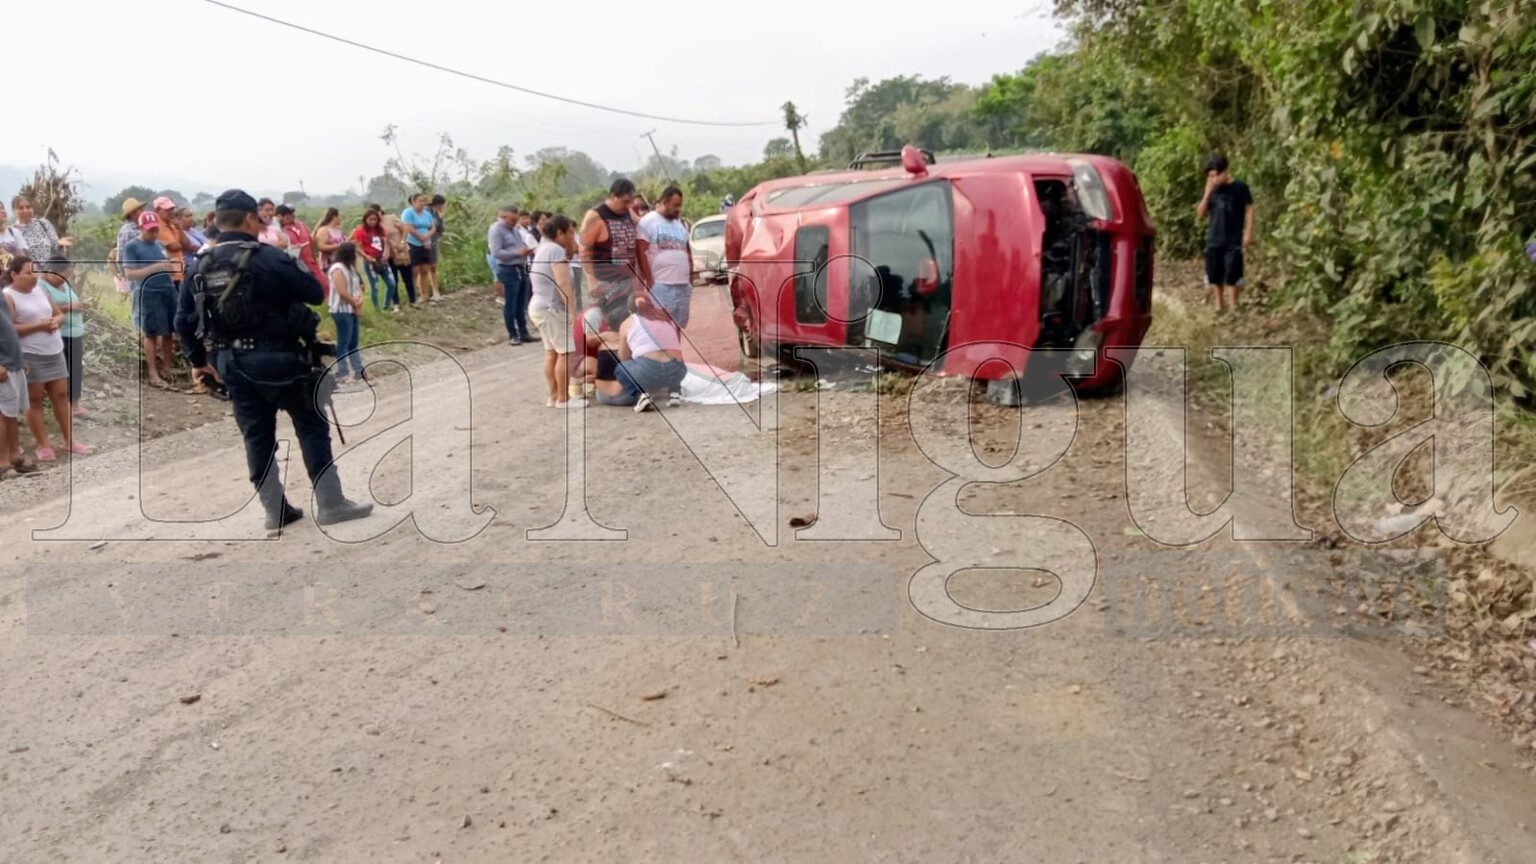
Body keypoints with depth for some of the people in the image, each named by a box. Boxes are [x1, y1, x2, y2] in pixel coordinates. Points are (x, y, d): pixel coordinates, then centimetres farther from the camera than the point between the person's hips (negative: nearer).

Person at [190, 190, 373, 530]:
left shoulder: (203, 266, 5)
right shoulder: (268, 257, -14)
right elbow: (315, 293, -9)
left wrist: (199, 360, 16)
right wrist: (292, 263, 5)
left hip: (232, 362, 6)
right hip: (278, 357, -6)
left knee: (257, 436, 12)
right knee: (312, 427, 5)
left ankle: (276, 511, 18)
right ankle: (331, 504, 8)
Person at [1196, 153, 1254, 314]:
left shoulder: (1240, 187, -4)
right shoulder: (1212, 190, 9)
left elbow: (1249, 209, -2)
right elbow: (1201, 214, 5)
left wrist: (1248, 233, -9)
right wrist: (1207, 193, -6)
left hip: (1233, 241, -5)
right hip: (1214, 241, 5)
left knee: (1231, 276, -6)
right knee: (1215, 277, 8)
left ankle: (1233, 308, -1)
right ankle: (1218, 307, 17)